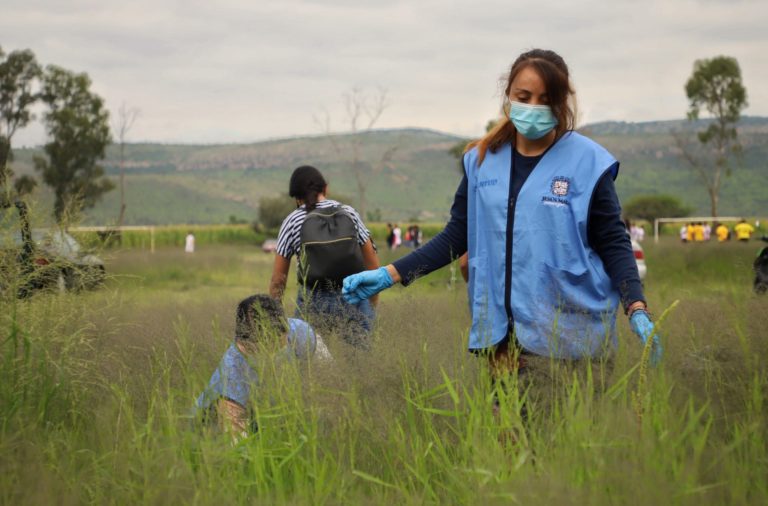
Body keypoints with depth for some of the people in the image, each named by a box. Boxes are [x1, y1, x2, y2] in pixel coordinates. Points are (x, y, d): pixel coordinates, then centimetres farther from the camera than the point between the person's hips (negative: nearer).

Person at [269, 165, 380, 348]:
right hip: (355, 301, 2)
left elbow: (278, 279, 2)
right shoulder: (349, 213, 7)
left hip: (315, 304, -2)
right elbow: (373, 263, 10)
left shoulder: (292, 222, 1)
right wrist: (372, 305, 19)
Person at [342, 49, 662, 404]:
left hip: (571, 337, -3)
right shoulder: (482, 161, 6)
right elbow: (457, 236, 11)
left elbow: (613, 244, -2)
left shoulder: (587, 162, -4)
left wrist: (637, 310, -16)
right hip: (502, 335, 3)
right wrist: (390, 275, 2)